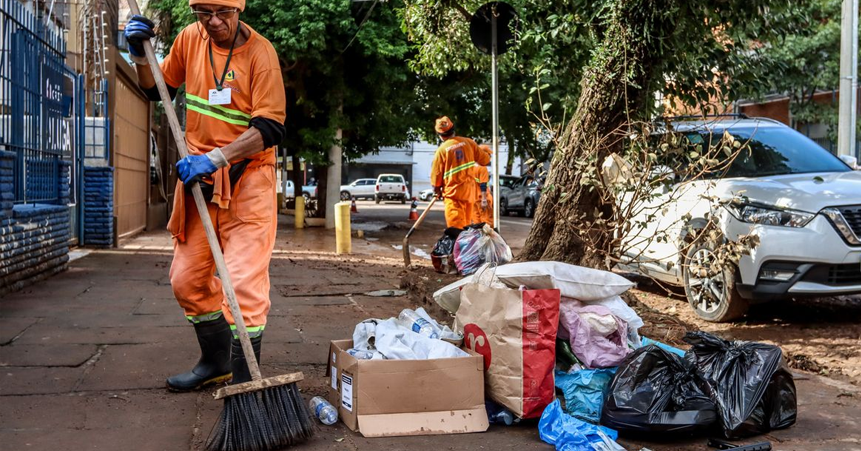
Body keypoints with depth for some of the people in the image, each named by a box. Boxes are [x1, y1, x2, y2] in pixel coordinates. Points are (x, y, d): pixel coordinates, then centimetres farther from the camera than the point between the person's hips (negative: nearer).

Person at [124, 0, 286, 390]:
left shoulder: (260, 52, -12)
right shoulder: (190, 38, 5)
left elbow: (269, 128, -18)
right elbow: (157, 90, 19)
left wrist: (214, 158, -26)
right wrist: (140, 55, 0)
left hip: (247, 178, -6)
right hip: (198, 175, 6)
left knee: (244, 282, -11)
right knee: (187, 280, 12)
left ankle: (243, 380, -2)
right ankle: (216, 361, 31)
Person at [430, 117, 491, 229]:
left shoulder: (442, 150, -10)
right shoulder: (468, 142, -2)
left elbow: (436, 174, -4)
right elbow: (485, 160, 5)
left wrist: (437, 191, 13)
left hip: (453, 192, -4)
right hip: (470, 190, 4)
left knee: (456, 227, -4)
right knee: (466, 225, 16)